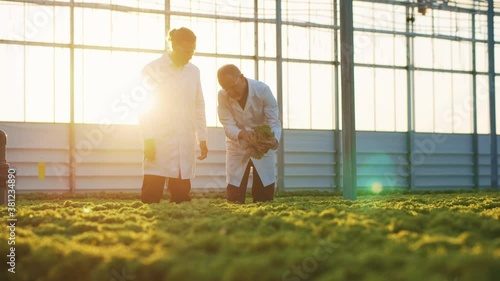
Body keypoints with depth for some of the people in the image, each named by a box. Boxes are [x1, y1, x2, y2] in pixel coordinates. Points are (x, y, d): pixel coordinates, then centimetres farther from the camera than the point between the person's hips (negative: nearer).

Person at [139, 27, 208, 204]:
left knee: (181, 196, 2)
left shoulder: (193, 72, 12)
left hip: (185, 145, 4)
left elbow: (199, 107, 16)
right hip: (159, 142, -4)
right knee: (151, 196, -7)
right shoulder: (153, 69, 0)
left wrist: (202, 139, 11)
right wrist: (148, 140, -12)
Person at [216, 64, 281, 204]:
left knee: (265, 198, -1)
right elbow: (228, 126, -19)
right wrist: (241, 133, -42)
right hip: (237, 148, 1)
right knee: (234, 199, 0)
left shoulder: (262, 90, -19)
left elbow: (274, 121, -20)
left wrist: (274, 140, -43)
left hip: (263, 147, -1)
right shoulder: (223, 96, -15)